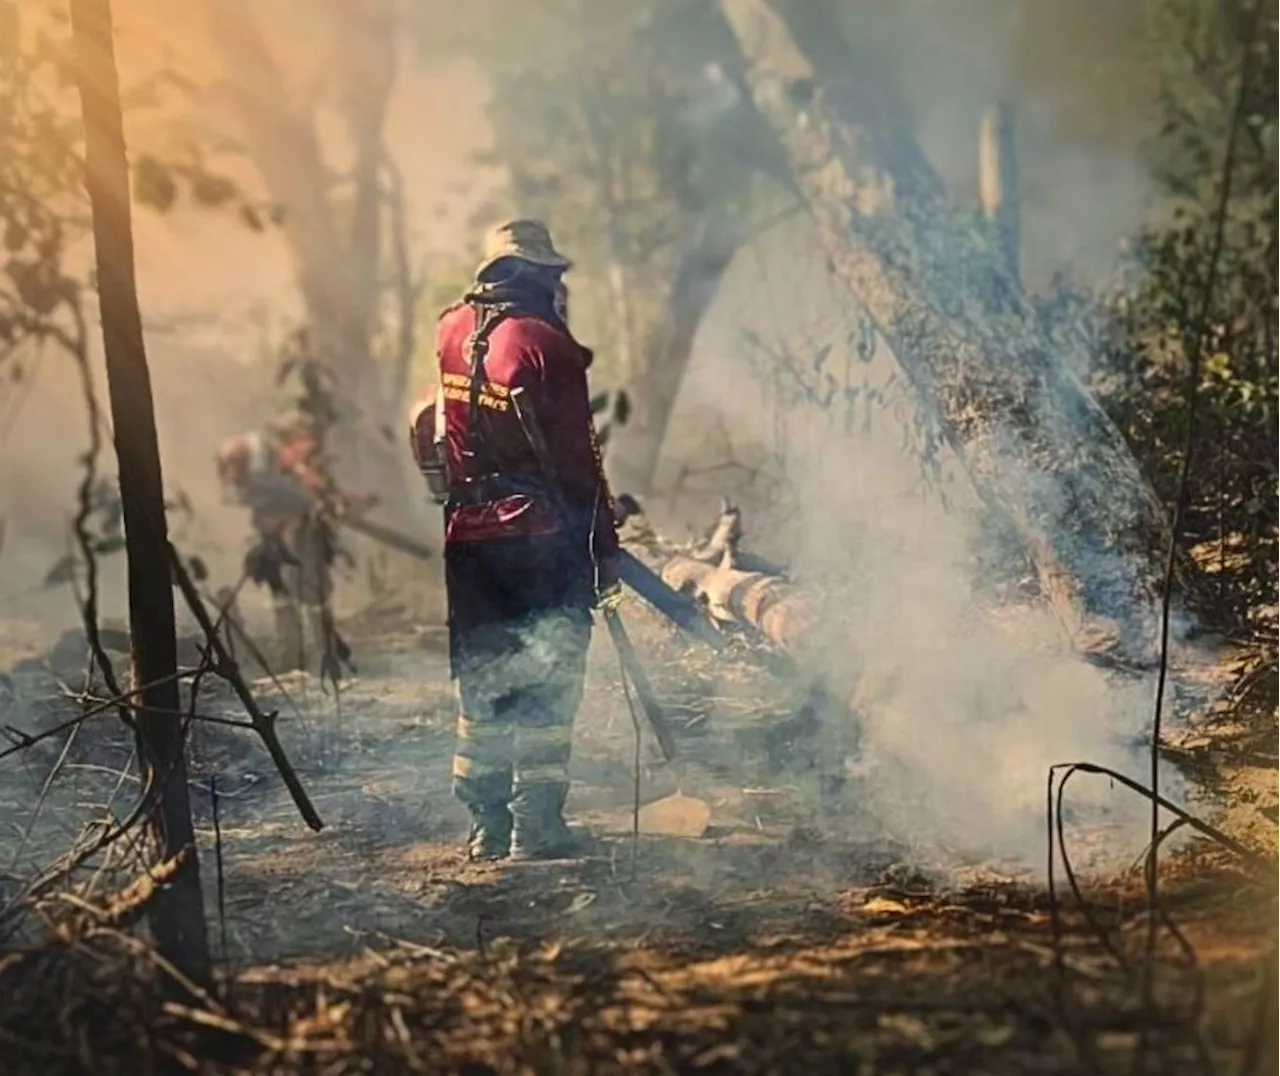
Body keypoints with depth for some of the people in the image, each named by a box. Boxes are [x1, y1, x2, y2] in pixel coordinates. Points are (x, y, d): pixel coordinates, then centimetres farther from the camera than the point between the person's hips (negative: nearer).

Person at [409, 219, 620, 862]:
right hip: (541, 538, -6)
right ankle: (537, 827, 1)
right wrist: (605, 545, -7)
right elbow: (576, 456, -11)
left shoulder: (449, 333, 7)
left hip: (468, 538, 6)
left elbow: (425, 435, 15)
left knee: (482, 682, 13)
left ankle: (487, 826, 15)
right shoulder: (545, 343, -12)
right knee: (545, 685, 1)